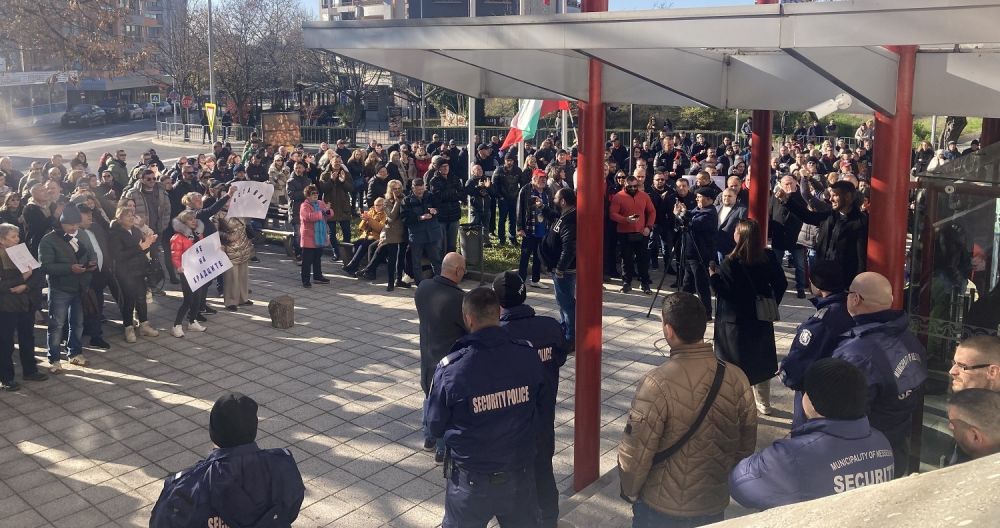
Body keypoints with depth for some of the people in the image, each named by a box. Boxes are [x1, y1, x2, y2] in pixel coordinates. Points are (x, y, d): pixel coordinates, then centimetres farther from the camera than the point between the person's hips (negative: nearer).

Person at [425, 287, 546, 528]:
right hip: (521, 474, 2)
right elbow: (539, 409, 1)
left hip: (472, 480, -2)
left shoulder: (450, 368, -23)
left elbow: (434, 425, -9)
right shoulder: (529, 356, -14)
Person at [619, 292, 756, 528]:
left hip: (661, 509, -4)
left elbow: (635, 452, -20)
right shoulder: (736, 378, -11)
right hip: (715, 506, 4)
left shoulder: (657, 384, -25)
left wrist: (630, 491, -1)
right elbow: (746, 445, 0)